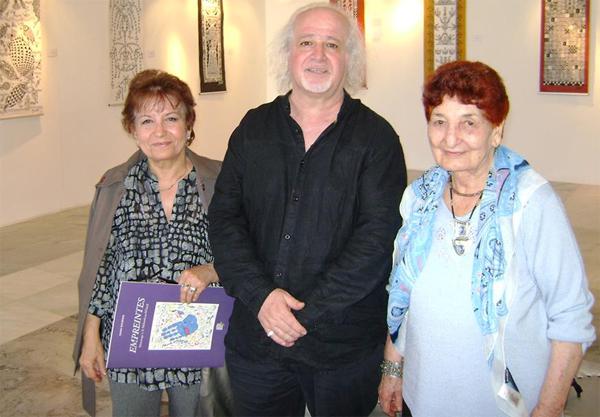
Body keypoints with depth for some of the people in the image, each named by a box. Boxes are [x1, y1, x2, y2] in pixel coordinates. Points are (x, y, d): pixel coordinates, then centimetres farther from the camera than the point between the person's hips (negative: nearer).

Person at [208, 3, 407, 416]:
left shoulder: (376, 137, -4)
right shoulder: (254, 128, 6)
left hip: (345, 345, -2)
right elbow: (224, 219, 1)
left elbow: (379, 235, -11)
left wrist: (307, 310, -16)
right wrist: (260, 296, -13)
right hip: (255, 340, 3)